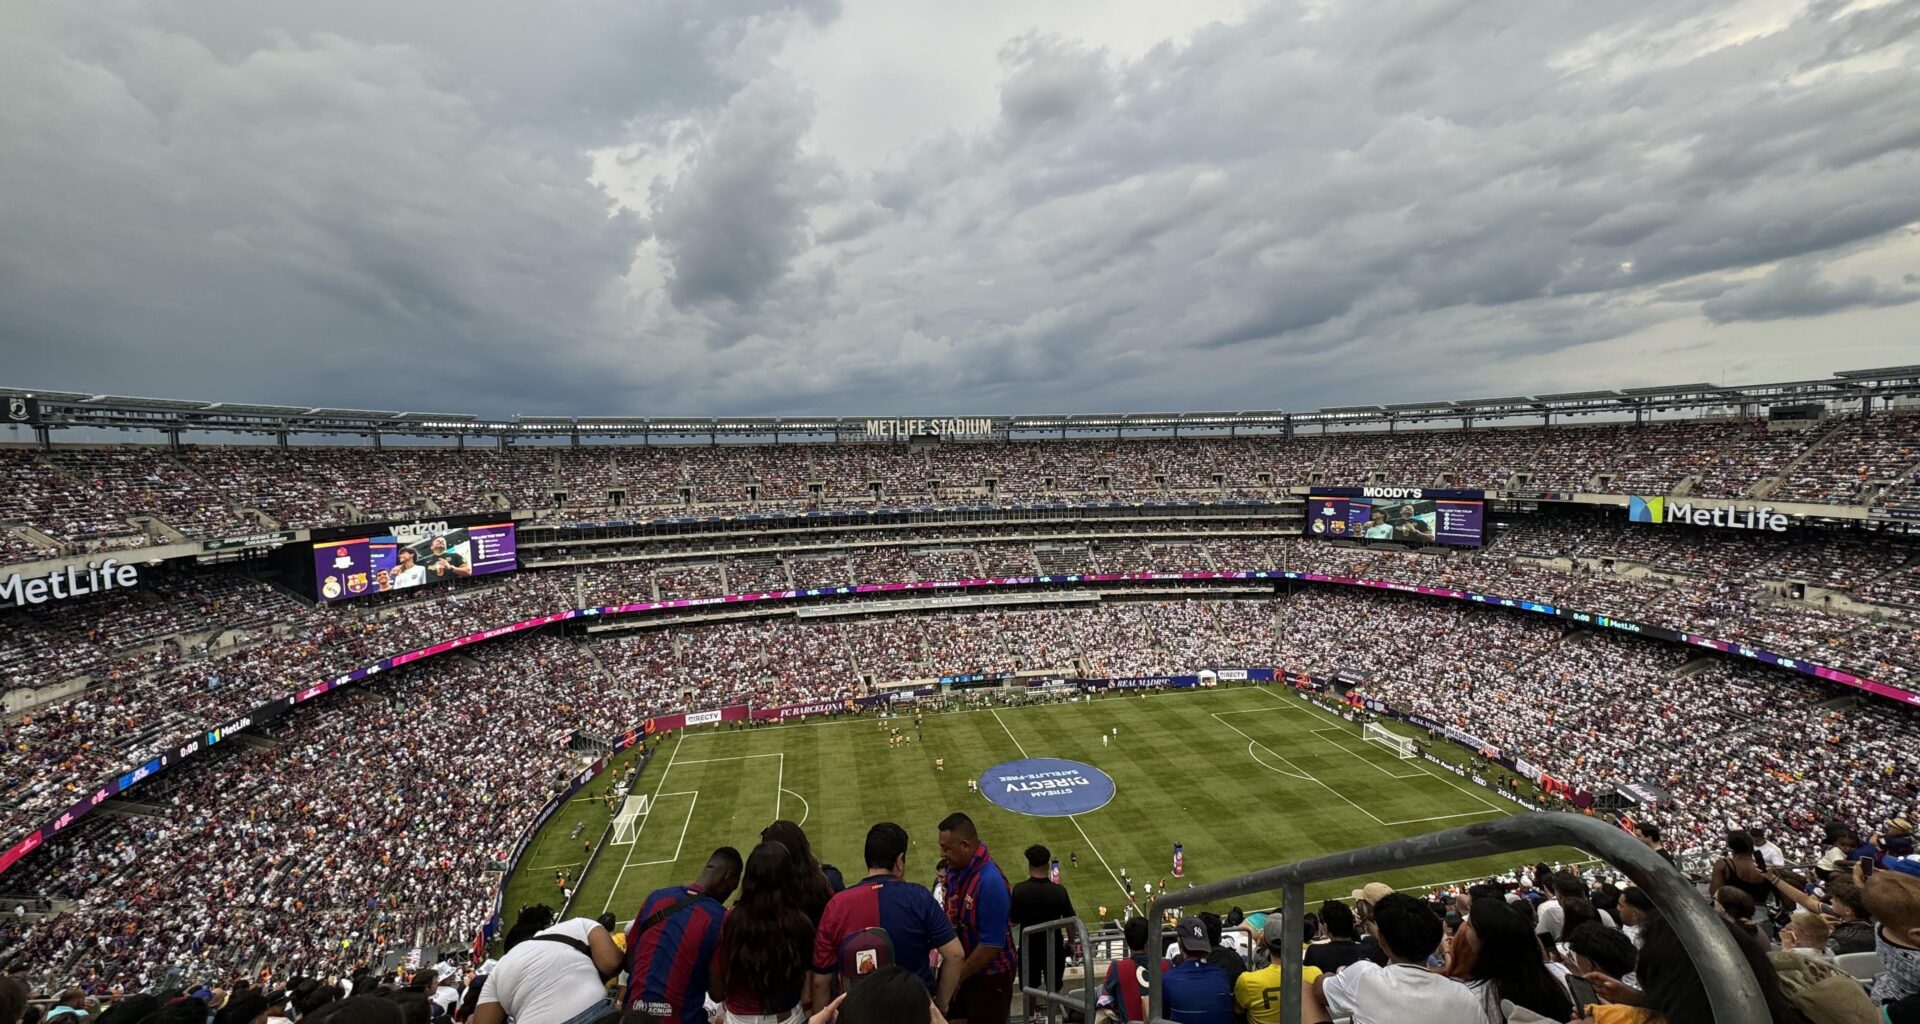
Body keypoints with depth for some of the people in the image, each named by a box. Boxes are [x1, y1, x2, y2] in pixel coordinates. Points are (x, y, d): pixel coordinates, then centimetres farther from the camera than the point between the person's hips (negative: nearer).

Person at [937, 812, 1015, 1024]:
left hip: (989, 975, -7)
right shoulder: (956, 868, -8)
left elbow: (991, 945, -26)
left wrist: (957, 976, -15)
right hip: (962, 965, 7)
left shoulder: (991, 883, -32)